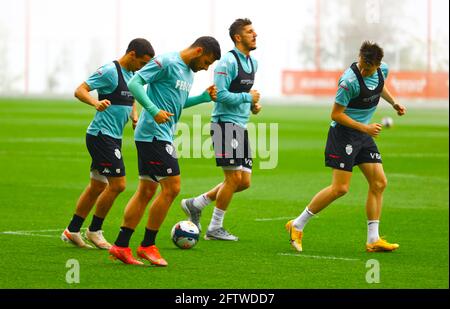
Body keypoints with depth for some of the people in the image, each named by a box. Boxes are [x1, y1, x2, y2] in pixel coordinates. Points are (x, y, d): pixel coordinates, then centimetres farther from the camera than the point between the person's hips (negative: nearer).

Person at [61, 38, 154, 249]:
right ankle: (94, 231, 3)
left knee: (97, 186, 13)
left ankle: (72, 231, 21)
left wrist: (134, 116, 8)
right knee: (117, 184, -11)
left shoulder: (131, 74, 13)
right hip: (102, 135, -10)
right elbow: (80, 91, -18)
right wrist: (96, 102, -37)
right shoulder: (110, 71, -14)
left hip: (113, 137, 10)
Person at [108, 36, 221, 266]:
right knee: (172, 187, -9)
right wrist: (154, 110, -26)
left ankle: (121, 245, 13)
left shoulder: (189, 72, 17)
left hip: (162, 136, 10)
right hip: (154, 134, -10)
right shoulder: (166, 62, -13)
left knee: (146, 191, 10)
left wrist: (204, 97, 13)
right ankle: (148, 245, -1)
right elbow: (134, 83, -17)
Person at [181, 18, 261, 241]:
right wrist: (248, 97, -13)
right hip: (225, 124, -9)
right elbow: (221, 94, -19)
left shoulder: (253, 63, 15)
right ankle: (215, 229, 3)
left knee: (244, 181, 6)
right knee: (234, 178, -9)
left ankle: (195, 204, 18)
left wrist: (253, 105, 9)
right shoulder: (228, 61, -13)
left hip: (241, 127, 9)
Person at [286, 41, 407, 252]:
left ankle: (373, 240, 5)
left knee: (379, 183, 1)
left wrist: (393, 103, 15)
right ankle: (297, 225, 1)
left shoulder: (383, 70, -1)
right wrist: (365, 128, -21)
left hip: (364, 134, 8)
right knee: (340, 188, -11)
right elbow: (336, 114, -19)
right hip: (343, 133, -8)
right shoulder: (349, 80, -25)